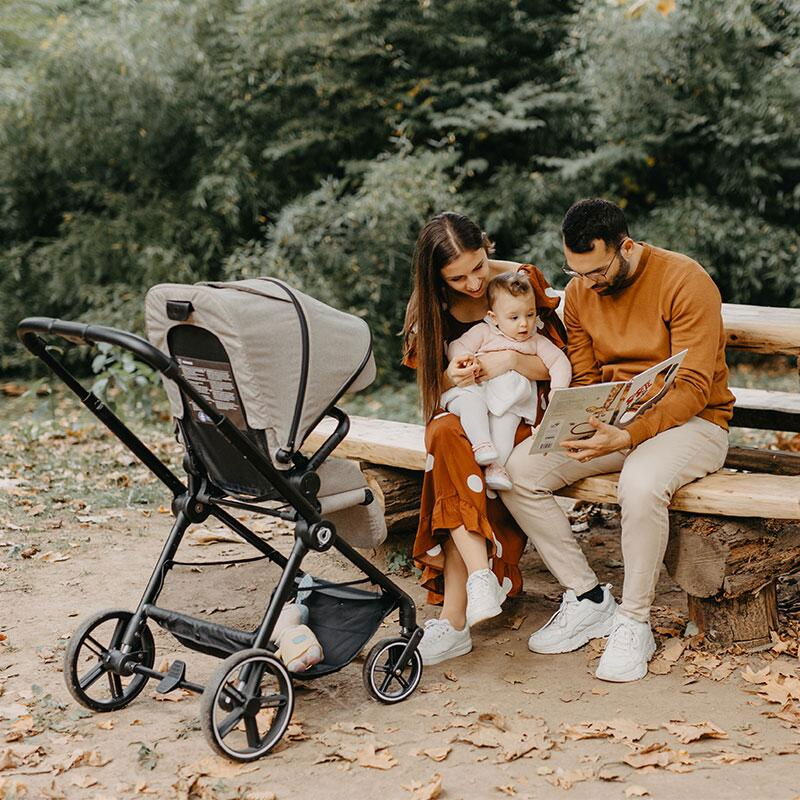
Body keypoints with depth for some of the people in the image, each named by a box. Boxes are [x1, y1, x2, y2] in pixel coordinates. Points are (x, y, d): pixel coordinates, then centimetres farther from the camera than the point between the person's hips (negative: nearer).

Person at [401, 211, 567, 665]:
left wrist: (512, 361, -23)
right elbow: (432, 381, 9)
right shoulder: (432, 306, 3)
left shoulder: (524, 282, -4)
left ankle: (454, 620, -35)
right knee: (444, 434, -36)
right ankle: (480, 576, -42)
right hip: (465, 412, 3)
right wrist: (450, 377, -15)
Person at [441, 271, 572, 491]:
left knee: (506, 417, -31)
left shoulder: (536, 341, 21)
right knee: (471, 403, -35)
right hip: (473, 388, -1)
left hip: (511, 395, 1)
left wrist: (557, 390, -3)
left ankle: (496, 466, -38)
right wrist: (465, 357, -15)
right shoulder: (483, 332, 15)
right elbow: (456, 347, 10)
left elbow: (559, 361, 15)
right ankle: (482, 447, -44)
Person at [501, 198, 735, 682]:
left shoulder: (685, 282, -17)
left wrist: (626, 436, -34)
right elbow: (584, 380, 9)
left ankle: (634, 623, -17)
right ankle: (588, 598, -4)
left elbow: (692, 389, -21)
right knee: (519, 469, -16)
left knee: (641, 484, -39)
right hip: (610, 422, 6)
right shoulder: (579, 292, 3)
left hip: (690, 421, -6)